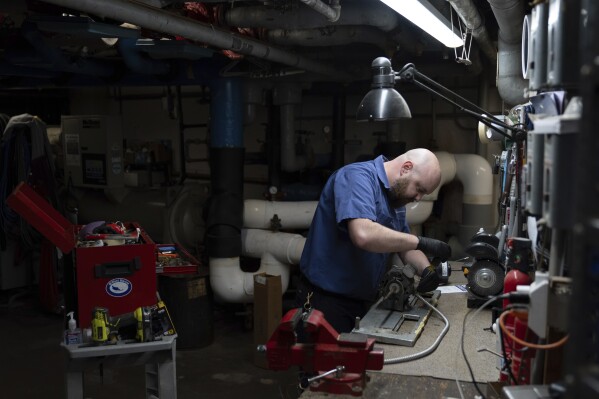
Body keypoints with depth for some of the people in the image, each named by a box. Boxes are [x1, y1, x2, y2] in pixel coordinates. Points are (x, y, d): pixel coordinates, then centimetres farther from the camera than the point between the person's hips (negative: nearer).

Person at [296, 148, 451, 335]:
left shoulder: (396, 196, 9)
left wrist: (426, 269, -8)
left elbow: (405, 245, 13)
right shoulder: (357, 176, -19)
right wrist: (421, 242, -26)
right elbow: (363, 234, -35)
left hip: (362, 301, 9)